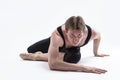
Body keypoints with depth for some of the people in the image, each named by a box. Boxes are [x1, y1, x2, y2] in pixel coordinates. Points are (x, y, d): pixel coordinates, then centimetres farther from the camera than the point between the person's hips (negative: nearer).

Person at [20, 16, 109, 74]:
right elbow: (52, 64, -62)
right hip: (58, 42, -1)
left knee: (73, 58, -35)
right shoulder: (57, 36, -51)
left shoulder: (90, 32, -40)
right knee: (30, 50, 13)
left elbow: (98, 35, -12)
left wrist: (96, 52, 4)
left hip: (73, 48, 1)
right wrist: (83, 68, -68)